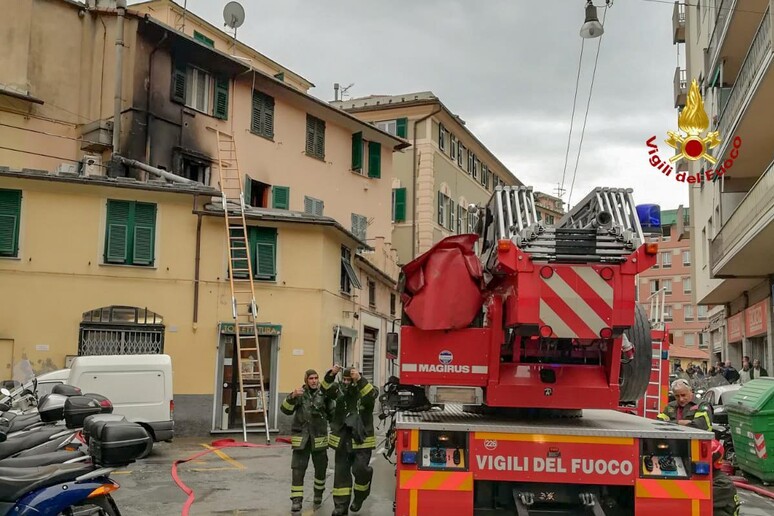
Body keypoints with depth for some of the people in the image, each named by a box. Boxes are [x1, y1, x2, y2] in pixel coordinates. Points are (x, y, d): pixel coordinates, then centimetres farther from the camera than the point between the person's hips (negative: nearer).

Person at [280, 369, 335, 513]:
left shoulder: (324, 394, -2)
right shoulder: (300, 394, -2)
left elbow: (331, 414, 11)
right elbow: (286, 410, -12)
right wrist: (292, 396, -25)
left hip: (319, 437, 1)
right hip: (301, 437, -1)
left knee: (321, 467, 13)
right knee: (298, 469, -5)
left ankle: (318, 493, 36)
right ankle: (296, 499, 2)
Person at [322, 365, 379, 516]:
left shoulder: (368, 389, -4)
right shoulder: (340, 389, 6)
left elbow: (371, 396, -27)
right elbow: (326, 388, -9)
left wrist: (359, 380, -38)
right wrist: (331, 374, -26)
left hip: (361, 439, -3)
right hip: (342, 439, 4)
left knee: (360, 470, -9)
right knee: (341, 473, 7)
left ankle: (360, 495, 21)